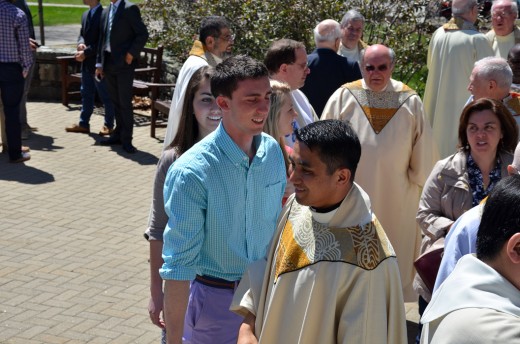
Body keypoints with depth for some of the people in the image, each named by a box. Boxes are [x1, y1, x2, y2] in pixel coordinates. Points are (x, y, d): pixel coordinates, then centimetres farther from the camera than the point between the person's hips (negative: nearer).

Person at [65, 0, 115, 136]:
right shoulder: (85, 14, 13)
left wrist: (85, 53, -20)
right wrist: (81, 43, -7)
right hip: (87, 63, 8)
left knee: (106, 95, 3)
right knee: (86, 94, 13)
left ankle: (109, 125, 13)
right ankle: (83, 124, 20)